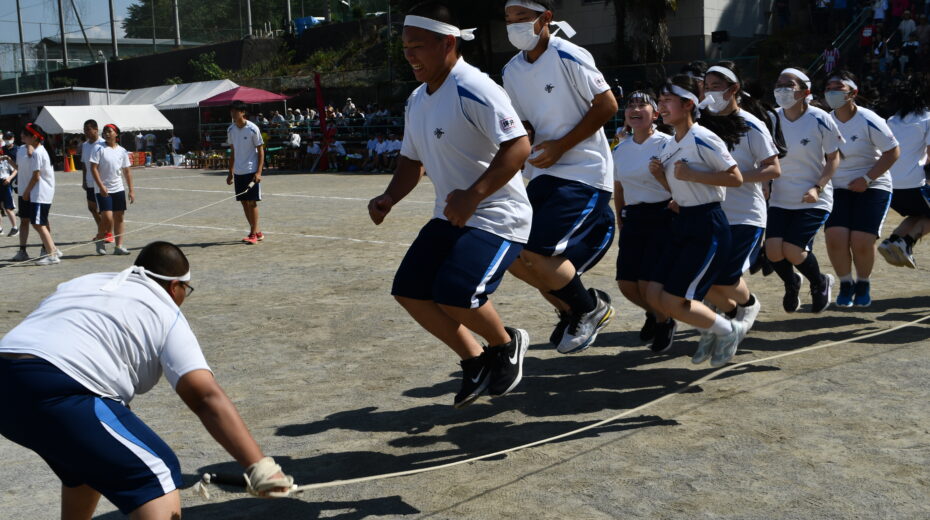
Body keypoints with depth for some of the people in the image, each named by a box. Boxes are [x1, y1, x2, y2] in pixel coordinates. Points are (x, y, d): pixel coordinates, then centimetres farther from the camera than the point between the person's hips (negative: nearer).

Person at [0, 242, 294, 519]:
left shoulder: (84, 282, 24)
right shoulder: (165, 313, 5)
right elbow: (206, 398, -7)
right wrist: (260, 467, -13)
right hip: (55, 392, -8)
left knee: (87, 461, 31)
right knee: (157, 473, -3)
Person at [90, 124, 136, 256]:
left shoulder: (122, 151, 7)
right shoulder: (100, 149, -5)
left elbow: (127, 172, 11)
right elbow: (93, 168, -9)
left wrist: (131, 190, 7)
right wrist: (101, 186, -17)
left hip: (118, 189, 5)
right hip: (103, 190, -5)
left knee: (119, 217, 4)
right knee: (107, 217, -13)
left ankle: (119, 246, 9)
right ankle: (100, 241, 11)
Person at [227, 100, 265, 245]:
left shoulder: (252, 129, -10)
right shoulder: (231, 130, 7)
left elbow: (260, 151, -7)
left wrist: (259, 172, -15)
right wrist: (230, 172, 14)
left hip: (251, 171, -6)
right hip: (238, 172, 6)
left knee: (252, 202, -5)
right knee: (244, 202, 7)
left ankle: (254, 234, 2)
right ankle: (257, 231, 16)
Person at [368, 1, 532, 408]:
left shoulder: (474, 90, -20)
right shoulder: (417, 100, 9)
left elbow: (518, 146, -27)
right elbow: (411, 160, 19)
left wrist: (473, 195, -34)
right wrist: (390, 198, 2)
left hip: (498, 216, -9)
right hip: (452, 216, 9)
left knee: (454, 294, -22)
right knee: (409, 290, 3)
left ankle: (507, 345, 10)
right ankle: (475, 361, 20)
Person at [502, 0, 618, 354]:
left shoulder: (569, 58, -13)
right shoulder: (512, 71, 8)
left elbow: (607, 105, -13)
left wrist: (561, 146, -15)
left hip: (584, 174, -8)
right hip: (543, 175, 8)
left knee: (534, 253, -19)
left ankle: (591, 308, 8)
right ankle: (571, 311, 24)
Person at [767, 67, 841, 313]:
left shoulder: (820, 120, -12)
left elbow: (833, 157, -3)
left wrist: (818, 187, -15)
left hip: (813, 200, -3)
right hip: (780, 199, 3)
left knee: (792, 249, -16)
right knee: (773, 249, -13)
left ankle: (820, 284, 18)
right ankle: (791, 284, 22)